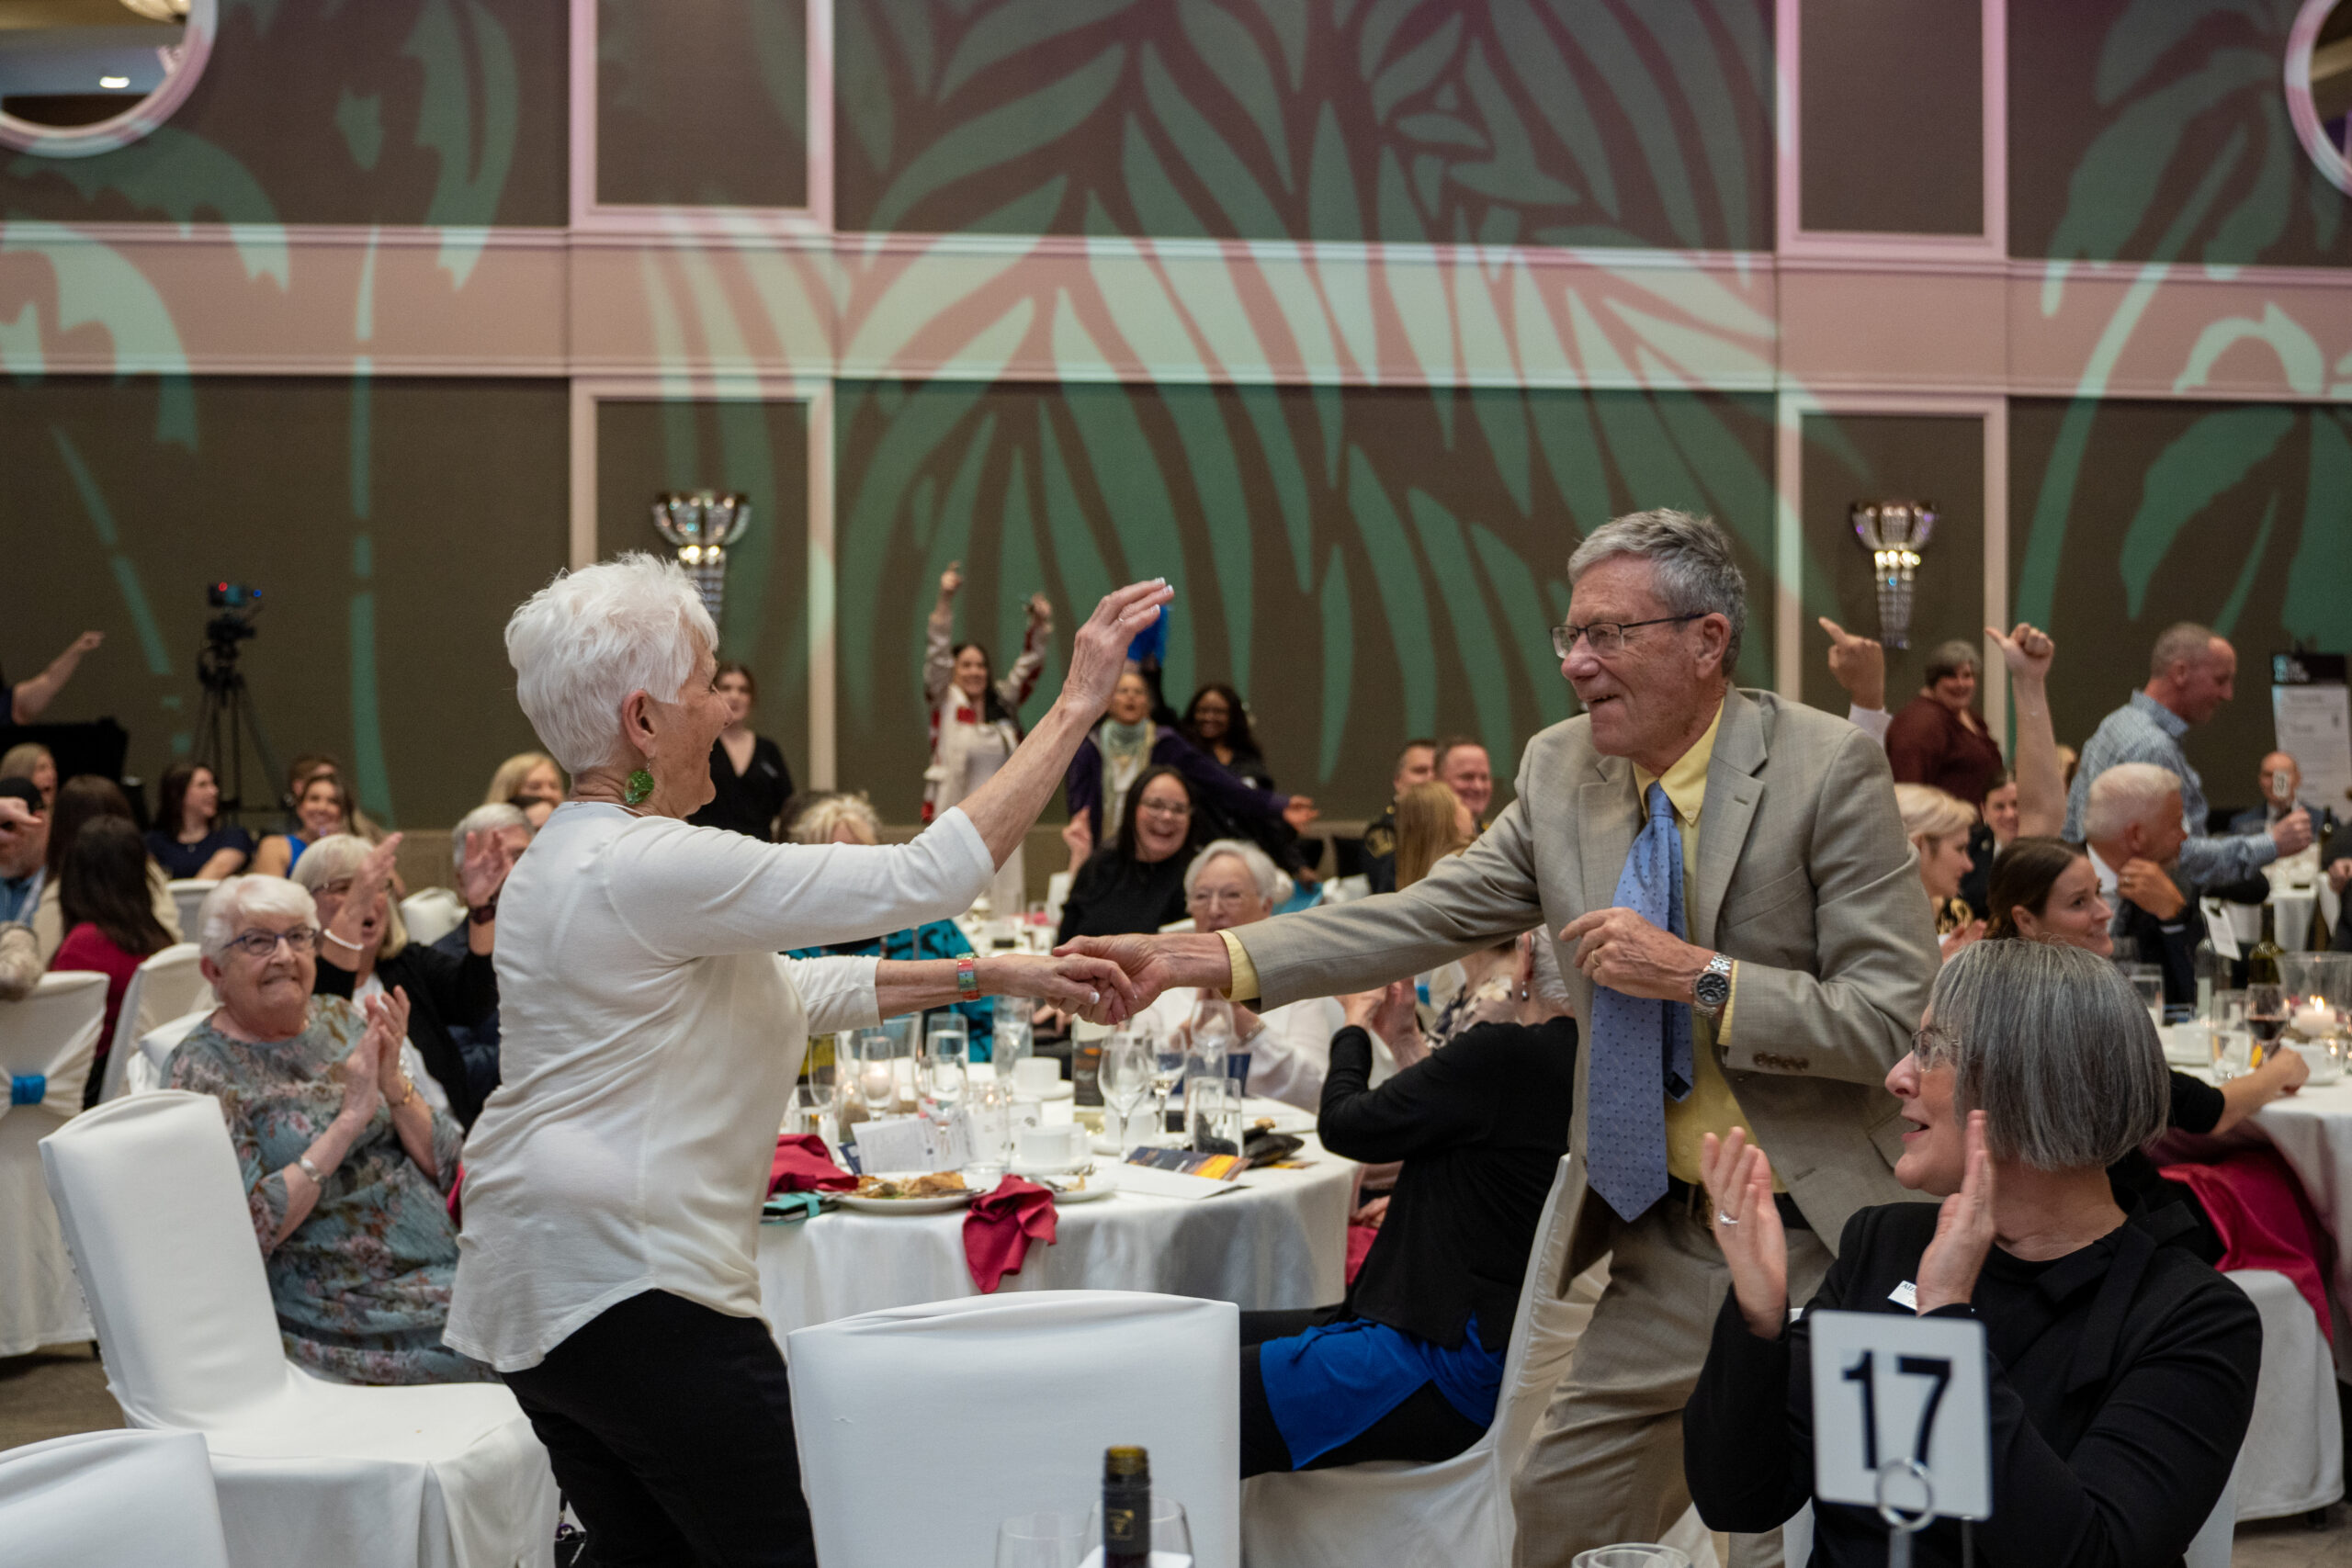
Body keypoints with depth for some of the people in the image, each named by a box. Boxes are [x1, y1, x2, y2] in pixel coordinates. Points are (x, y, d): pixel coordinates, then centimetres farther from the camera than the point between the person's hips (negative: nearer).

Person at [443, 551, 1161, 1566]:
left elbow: (793, 990, 20)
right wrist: (1077, 705, -12)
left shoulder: (563, 861, 15)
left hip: (538, 1290, 10)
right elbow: (924, 877, -18)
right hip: (633, 1287, -10)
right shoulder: (650, 866, -18)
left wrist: (991, 976, 17)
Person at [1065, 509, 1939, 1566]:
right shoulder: (1561, 771, 3)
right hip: (1665, 1239, 6)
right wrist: (1204, 959, -9)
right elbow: (1421, 920, 0)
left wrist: (1697, 975, -24)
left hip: (1815, 1242, -6)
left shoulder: (1830, 768, -14)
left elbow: (1897, 1020, -16)